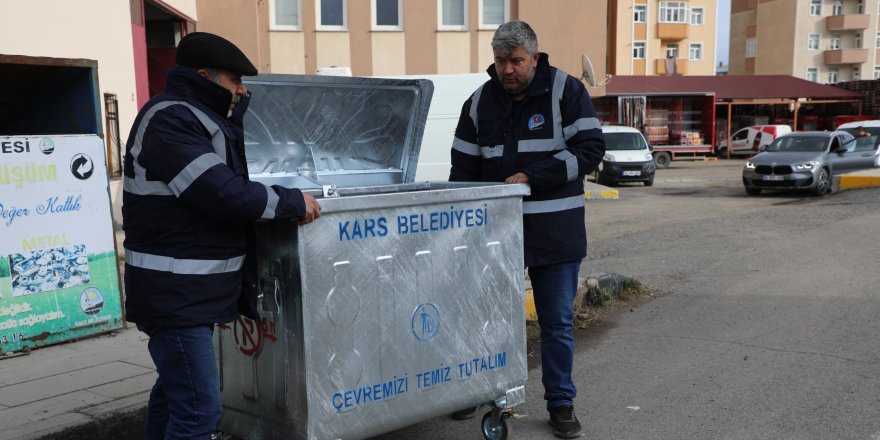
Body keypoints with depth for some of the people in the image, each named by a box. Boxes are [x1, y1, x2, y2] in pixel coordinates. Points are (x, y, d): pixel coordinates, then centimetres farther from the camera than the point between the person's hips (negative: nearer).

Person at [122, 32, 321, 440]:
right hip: (177, 293, -11)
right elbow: (223, 193, -25)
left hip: (189, 289, 11)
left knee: (174, 392, 22)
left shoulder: (191, 117, 16)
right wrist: (293, 202, -16)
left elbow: (227, 175, 21)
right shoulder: (170, 120, -17)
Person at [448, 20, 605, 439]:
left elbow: (591, 149, -11)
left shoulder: (566, 90, -4)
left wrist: (531, 177, -17)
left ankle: (560, 403, 23)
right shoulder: (480, 101, 5)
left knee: (557, 323, 7)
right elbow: (464, 169, 9)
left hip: (555, 231, -2)